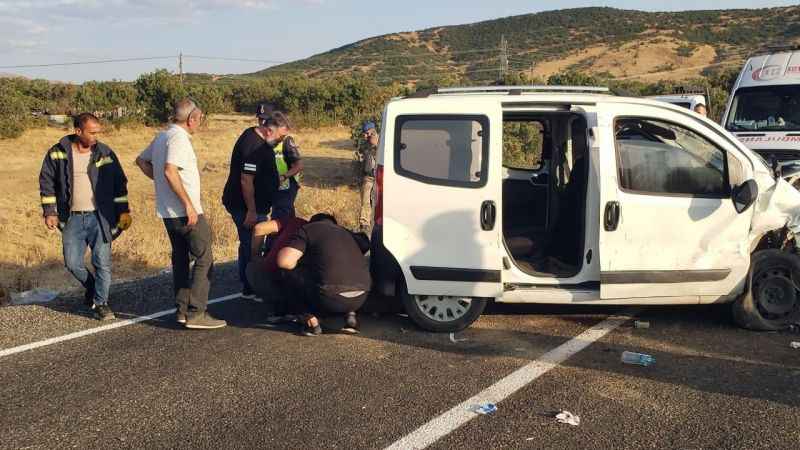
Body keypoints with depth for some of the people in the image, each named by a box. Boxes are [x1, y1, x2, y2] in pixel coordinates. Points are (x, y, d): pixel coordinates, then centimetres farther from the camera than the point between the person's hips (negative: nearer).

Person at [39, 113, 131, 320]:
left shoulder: (105, 153, -1)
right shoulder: (57, 153, -1)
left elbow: (120, 184, 5)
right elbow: (47, 183, 6)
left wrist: (123, 211, 3)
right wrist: (49, 212, 1)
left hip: (100, 217, -1)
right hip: (72, 219, 1)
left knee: (102, 263, -2)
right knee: (72, 263, 3)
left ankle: (101, 303, 12)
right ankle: (90, 287, 31)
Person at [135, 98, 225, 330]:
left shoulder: (162, 136, 15)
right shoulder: (179, 138, -16)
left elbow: (142, 160, 26)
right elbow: (170, 171, -27)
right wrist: (188, 204, -24)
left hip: (168, 212, 10)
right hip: (186, 212, -10)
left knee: (180, 259, 16)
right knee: (204, 259, -5)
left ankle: (182, 310, 20)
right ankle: (196, 313, -7)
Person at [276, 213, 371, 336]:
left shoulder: (308, 228, 10)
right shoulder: (347, 233, 26)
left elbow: (284, 261, -2)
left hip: (330, 299, -5)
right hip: (360, 299, 6)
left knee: (287, 272, 15)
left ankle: (311, 321, 7)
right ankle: (350, 314, 16)